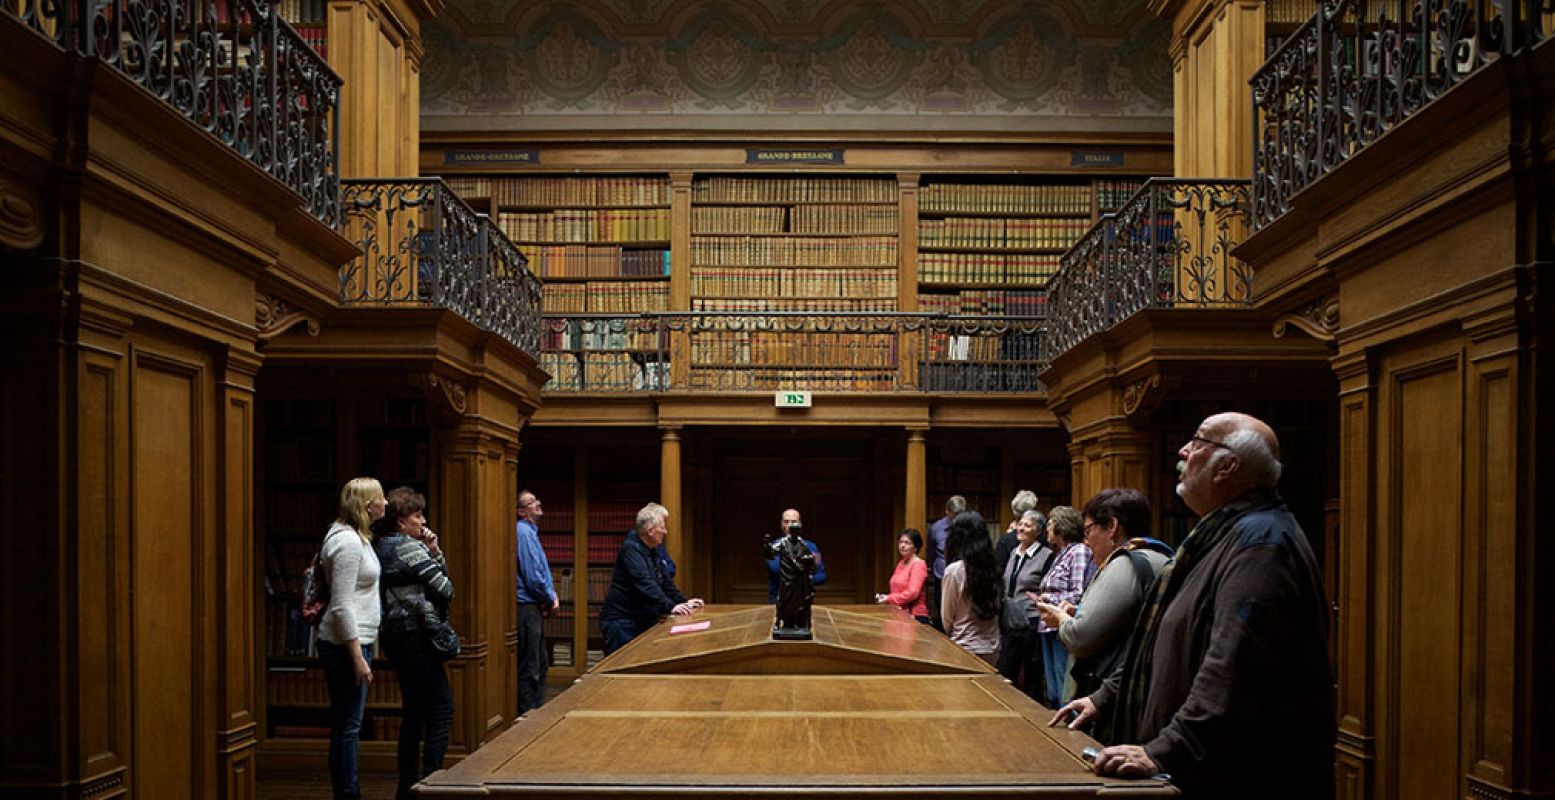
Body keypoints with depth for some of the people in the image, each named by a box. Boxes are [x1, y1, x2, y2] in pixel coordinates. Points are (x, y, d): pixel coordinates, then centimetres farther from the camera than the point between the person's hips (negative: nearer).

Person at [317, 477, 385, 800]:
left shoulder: (358, 537, 13)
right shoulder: (347, 541, -18)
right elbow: (342, 606, -21)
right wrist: (358, 657, -21)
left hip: (356, 642, 10)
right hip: (346, 646, -10)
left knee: (349, 726, 15)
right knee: (347, 727, -4)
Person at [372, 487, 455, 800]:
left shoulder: (380, 546, 14)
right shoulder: (410, 548, -14)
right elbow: (445, 589, -11)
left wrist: (433, 552, 1)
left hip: (394, 634, 10)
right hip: (416, 633, -10)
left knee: (413, 709, 15)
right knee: (441, 706, -4)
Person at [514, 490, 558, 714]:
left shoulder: (531, 532, 16)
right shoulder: (523, 532, -15)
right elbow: (532, 575, -20)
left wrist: (552, 596, 6)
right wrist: (551, 599, -7)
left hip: (534, 608, 11)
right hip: (527, 608, -11)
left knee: (541, 662, 18)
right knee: (529, 668, -5)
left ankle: (537, 710, 27)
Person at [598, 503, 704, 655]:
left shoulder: (652, 553, 15)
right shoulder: (631, 549, -17)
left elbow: (664, 582, 22)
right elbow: (644, 584, -29)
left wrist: (684, 602, 8)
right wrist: (670, 607, -37)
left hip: (642, 622, 10)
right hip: (621, 622, -10)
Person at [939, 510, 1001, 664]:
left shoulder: (954, 570, -13)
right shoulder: (991, 569, -1)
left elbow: (946, 617, -3)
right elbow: (995, 608, 6)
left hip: (966, 647, -5)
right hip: (992, 648, 5)